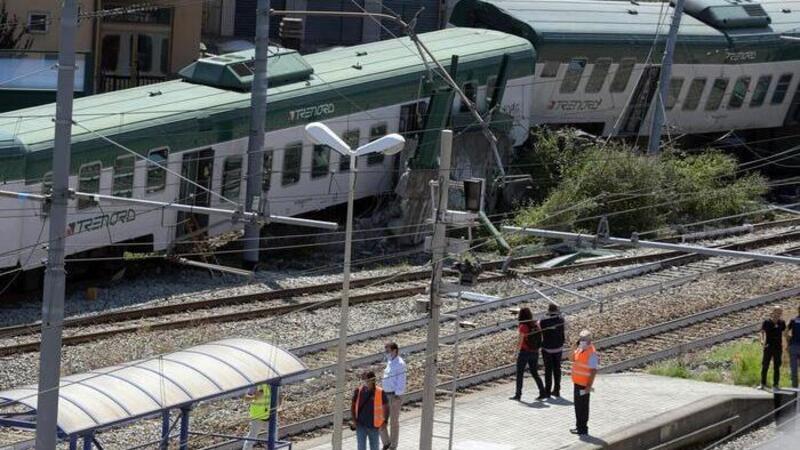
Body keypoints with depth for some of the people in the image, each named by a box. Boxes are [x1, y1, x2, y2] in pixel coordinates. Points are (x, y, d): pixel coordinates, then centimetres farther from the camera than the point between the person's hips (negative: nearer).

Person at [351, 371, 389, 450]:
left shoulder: (380, 393, -11)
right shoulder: (358, 391, -6)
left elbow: (386, 407, 1)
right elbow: (353, 406, 5)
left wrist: (385, 421, -5)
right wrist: (354, 420, -2)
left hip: (374, 426, -1)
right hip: (361, 426, 1)